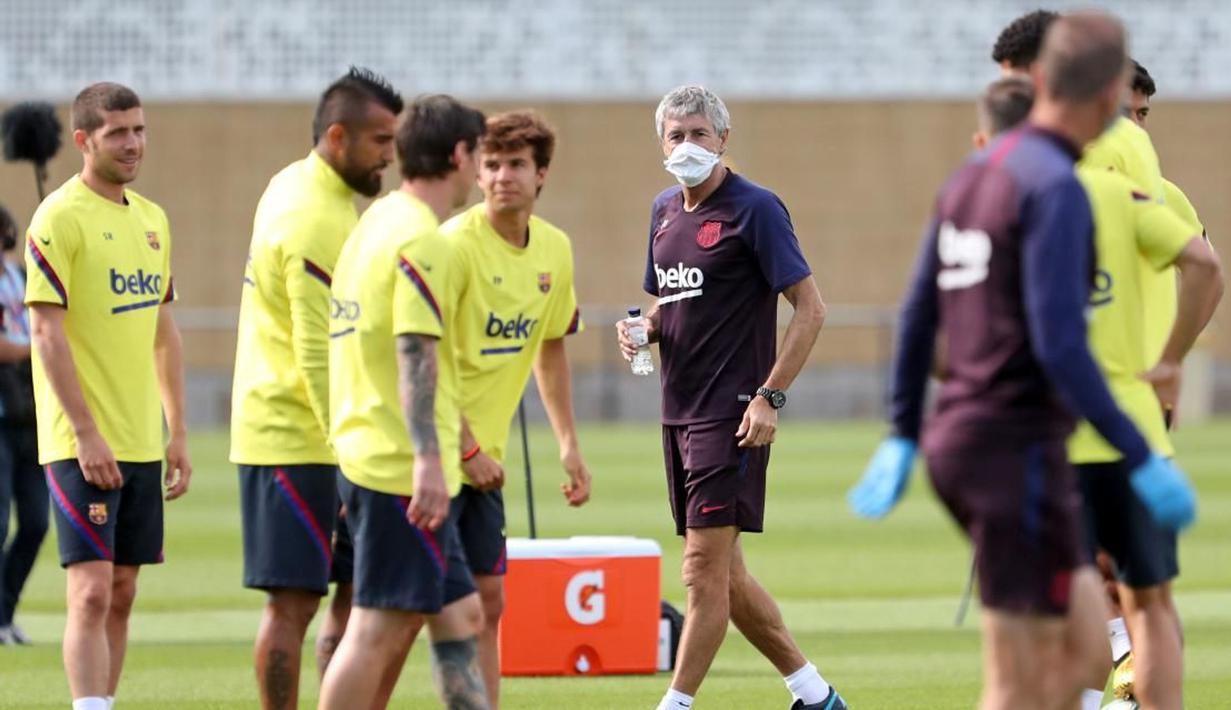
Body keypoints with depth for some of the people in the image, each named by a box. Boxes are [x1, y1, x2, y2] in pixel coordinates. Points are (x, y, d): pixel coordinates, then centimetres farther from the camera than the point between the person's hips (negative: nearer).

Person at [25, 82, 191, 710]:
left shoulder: (151, 220, 13)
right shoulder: (59, 218, -10)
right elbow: (47, 331, -14)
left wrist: (178, 433, 14)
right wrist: (86, 433, -19)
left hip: (141, 441, 7)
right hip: (81, 443, -7)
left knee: (121, 593, 8)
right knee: (91, 592, -12)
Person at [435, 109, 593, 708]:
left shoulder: (554, 250, 6)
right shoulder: (455, 244, -16)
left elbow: (550, 348, 21)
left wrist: (568, 444, 19)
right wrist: (467, 447, -18)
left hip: (483, 458, 8)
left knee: (487, 604, 10)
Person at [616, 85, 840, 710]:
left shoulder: (754, 208, -10)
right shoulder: (664, 210, 13)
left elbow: (810, 309, -12)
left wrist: (770, 398, -17)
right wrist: (642, 330, 3)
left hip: (731, 415, -9)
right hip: (679, 414, 9)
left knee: (704, 569, -9)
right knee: (722, 574, 12)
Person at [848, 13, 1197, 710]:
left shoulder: (973, 175, 13)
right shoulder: (1055, 188, -15)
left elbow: (920, 314, 18)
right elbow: (1059, 346, -22)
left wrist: (903, 437, 26)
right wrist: (1143, 461, -18)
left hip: (958, 442, 9)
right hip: (1019, 450, -9)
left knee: (1086, 646, 15)